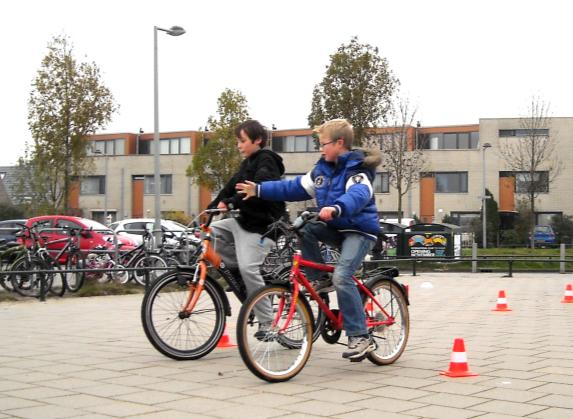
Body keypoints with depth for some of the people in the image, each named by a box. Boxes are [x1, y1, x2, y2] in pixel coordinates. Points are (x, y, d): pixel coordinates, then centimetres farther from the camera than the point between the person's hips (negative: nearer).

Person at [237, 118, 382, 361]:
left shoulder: (357, 170, -16)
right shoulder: (323, 169, 8)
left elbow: (358, 195, -37)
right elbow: (295, 188, 10)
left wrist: (336, 208, -59)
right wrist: (259, 190, 4)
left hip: (360, 230, -8)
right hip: (336, 228, 8)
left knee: (341, 276, -25)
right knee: (303, 228, -16)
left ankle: (360, 337, -21)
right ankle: (318, 279, -2)